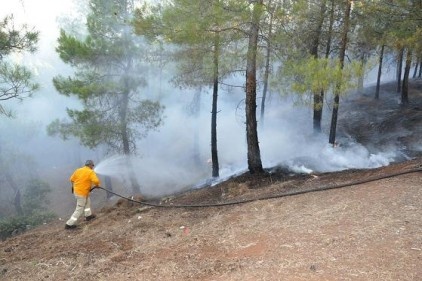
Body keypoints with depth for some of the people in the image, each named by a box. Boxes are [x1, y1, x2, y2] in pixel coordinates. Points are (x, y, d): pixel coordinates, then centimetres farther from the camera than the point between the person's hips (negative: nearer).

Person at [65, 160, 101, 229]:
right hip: (82, 193, -8)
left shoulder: (78, 170, 4)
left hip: (76, 191, 8)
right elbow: (96, 181, -28)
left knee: (87, 201, 30)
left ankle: (88, 215, 43)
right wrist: (97, 185, -6)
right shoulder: (91, 172, -16)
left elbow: (71, 179, 9)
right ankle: (69, 224, 8)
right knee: (79, 210, 4)